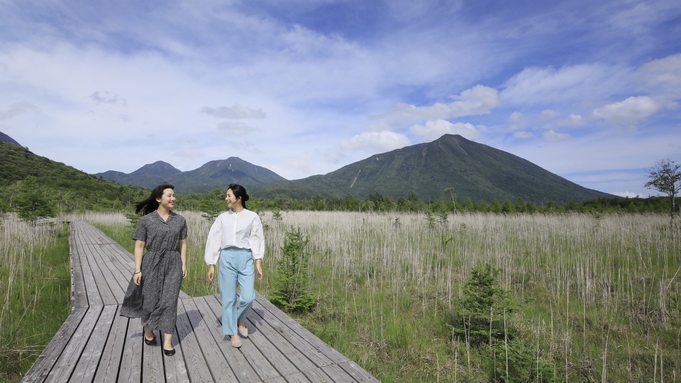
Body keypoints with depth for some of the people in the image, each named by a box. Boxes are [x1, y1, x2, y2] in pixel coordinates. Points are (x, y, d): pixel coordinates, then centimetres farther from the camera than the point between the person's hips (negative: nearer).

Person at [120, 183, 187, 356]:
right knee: (150, 300, 10)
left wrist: (184, 264, 0)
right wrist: (137, 269, -9)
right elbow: (139, 246, -4)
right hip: (152, 264, -1)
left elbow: (182, 244, 6)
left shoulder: (180, 220, 2)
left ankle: (168, 341, 8)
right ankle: (148, 331, 38)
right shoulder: (146, 220, -5)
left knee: (170, 301, 0)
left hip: (173, 265, 1)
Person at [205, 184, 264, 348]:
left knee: (248, 297, -6)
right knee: (228, 298, 6)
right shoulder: (222, 217, 4)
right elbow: (214, 240, 6)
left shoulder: (252, 217, 0)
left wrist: (258, 264, -6)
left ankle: (240, 319, 27)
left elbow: (257, 240, -1)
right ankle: (233, 332, 22)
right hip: (227, 258, 1)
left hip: (245, 258, -1)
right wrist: (211, 265, 3)